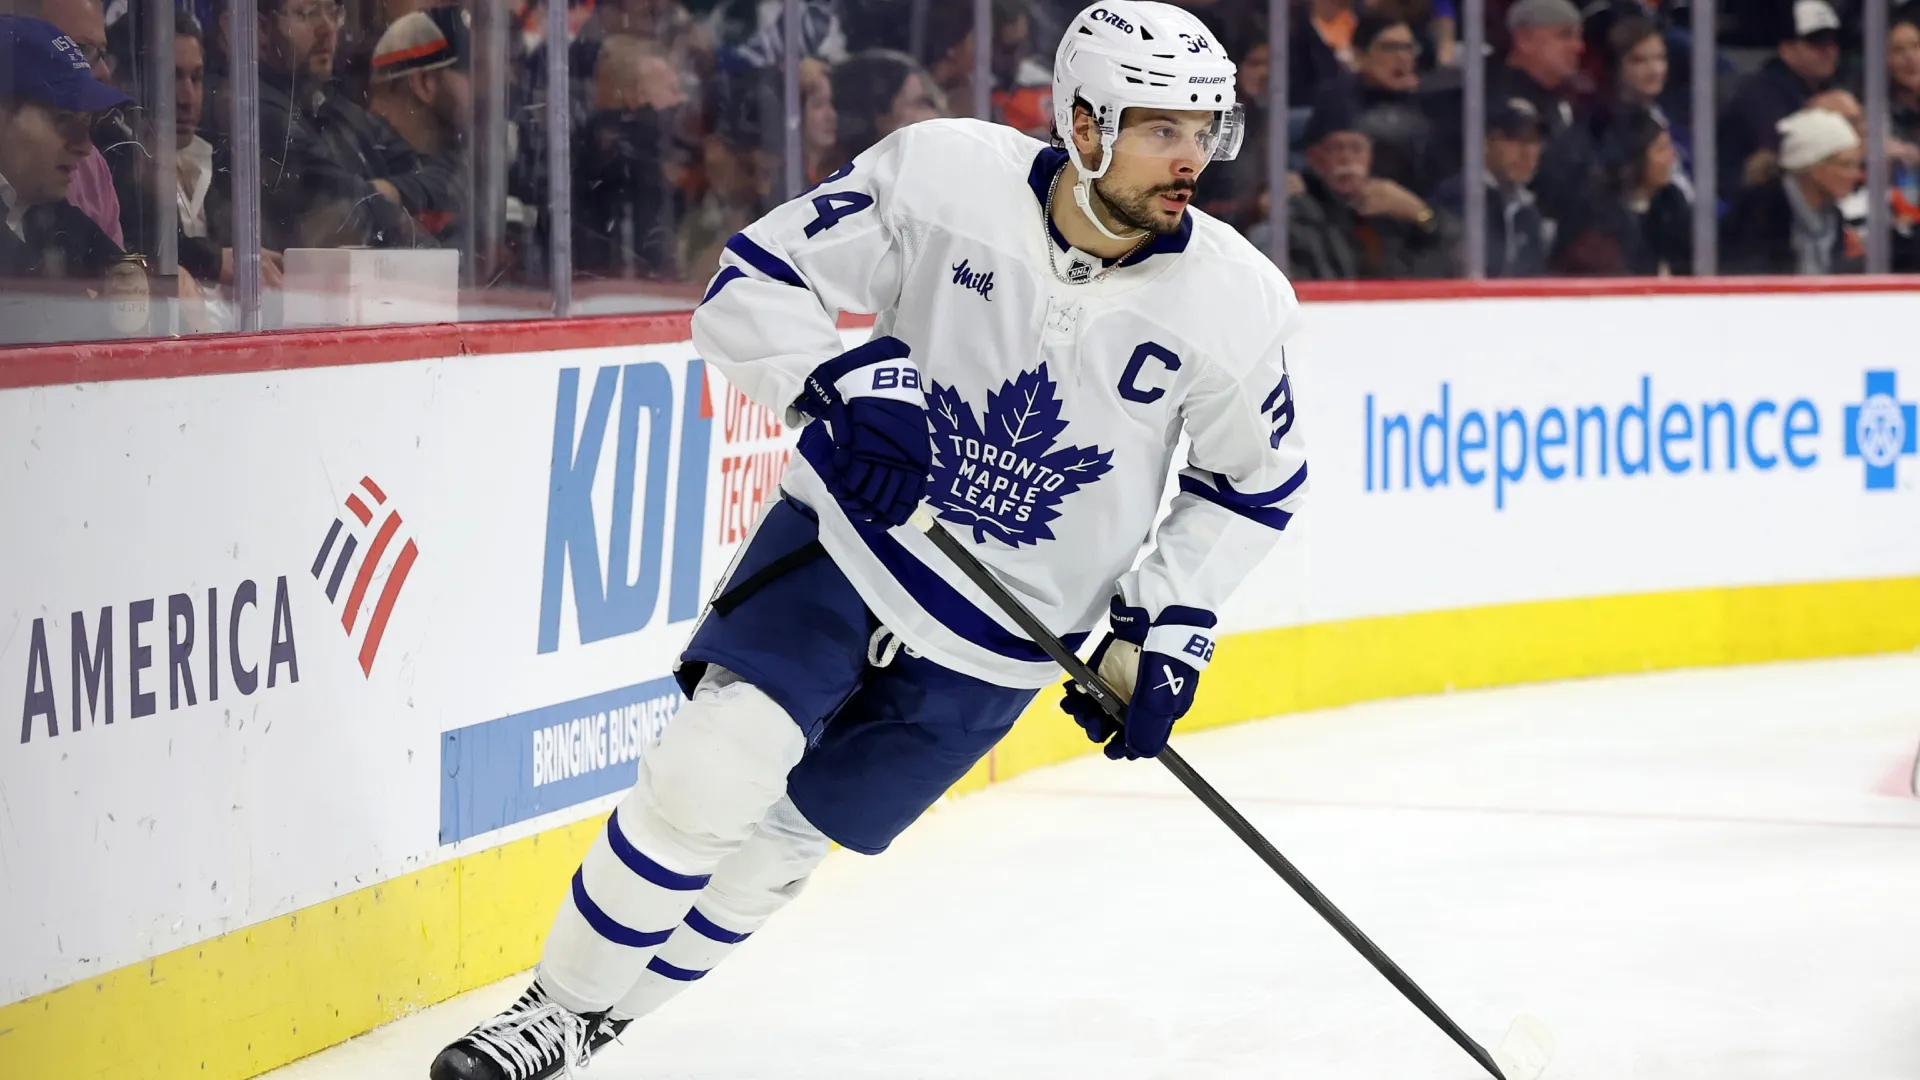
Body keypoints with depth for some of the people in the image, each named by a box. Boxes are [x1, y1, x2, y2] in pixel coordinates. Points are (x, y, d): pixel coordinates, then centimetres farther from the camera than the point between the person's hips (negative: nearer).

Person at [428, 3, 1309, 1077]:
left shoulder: (1235, 302, -13)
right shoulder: (947, 172, -17)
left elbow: (1253, 483, 3)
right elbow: (755, 284, -11)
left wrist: (1167, 629, -4)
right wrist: (854, 379, -28)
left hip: (999, 639, 1)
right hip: (849, 537, -1)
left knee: (775, 840, 4)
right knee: (714, 766, -19)